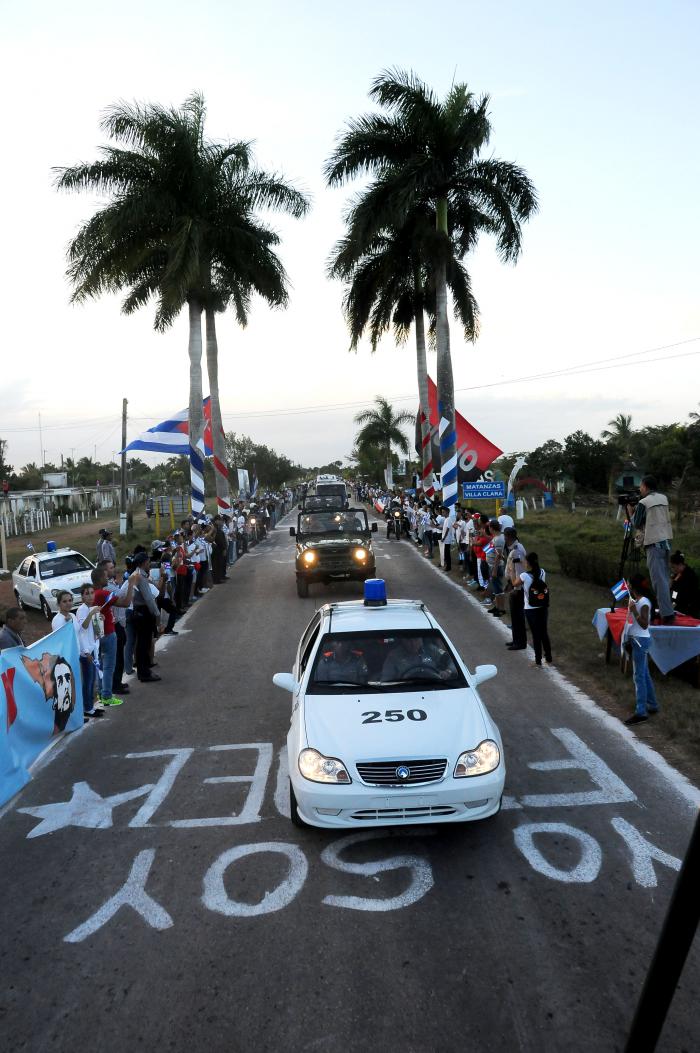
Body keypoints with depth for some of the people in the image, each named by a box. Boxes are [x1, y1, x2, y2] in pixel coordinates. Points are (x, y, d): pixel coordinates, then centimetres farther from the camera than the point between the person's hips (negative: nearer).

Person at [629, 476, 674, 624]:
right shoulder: (664, 498, 12)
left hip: (654, 544, -7)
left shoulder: (643, 503, -7)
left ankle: (667, 615, -13)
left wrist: (630, 511, 14)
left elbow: (636, 525, 0)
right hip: (667, 541, 7)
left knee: (659, 580, -8)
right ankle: (666, 610, 16)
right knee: (665, 577, 12)